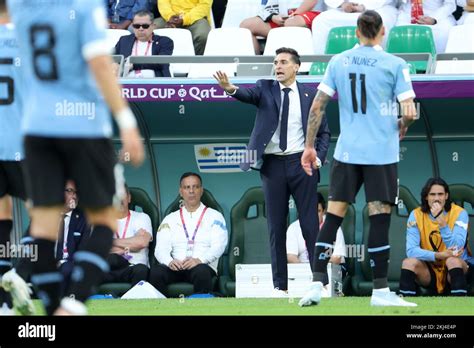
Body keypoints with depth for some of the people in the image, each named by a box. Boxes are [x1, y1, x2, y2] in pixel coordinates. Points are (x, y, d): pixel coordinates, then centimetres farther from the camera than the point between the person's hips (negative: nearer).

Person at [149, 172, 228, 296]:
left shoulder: (214, 217, 13)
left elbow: (218, 247, -1)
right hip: (175, 267, 2)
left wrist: (199, 260, -22)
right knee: (156, 272, -32)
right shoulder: (170, 219, 21)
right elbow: (161, 249, 8)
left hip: (204, 266, -2)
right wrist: (169, 261, -17)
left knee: (201, 272, -39)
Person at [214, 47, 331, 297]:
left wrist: (318, 159, -5)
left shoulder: (309, 94, 5)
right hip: (272, 164, 1)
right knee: (276, 227, 3)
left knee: (310, 223, -2)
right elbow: (249, 95, -17)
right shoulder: (266, 89, 5)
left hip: (301, 163, -1)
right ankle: (280, 286, 7)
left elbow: (323, 132, 9)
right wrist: (230, 89, -39)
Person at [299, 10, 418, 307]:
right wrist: (400, 131, 12)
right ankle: (380, 291, 2)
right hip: (382, 152, -3)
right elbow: (409, 113, -9)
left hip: (346, 152, 3)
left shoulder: (338, 62, 6)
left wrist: (309, 146, 11)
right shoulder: (395, 65, -4)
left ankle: (317, 284, 0)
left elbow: (317, 106, 4)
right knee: (379, 218, 0)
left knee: (333, 217, 6)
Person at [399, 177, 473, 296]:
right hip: (429, 271, 2)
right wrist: (438, 256, -32)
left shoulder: (459, 213, -11)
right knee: (409, 262, -26)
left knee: (453, 261, -34)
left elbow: (456, 249, -23)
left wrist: (442, 222, -34)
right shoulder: (416, 215, -6)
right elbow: (411, 250, -17)